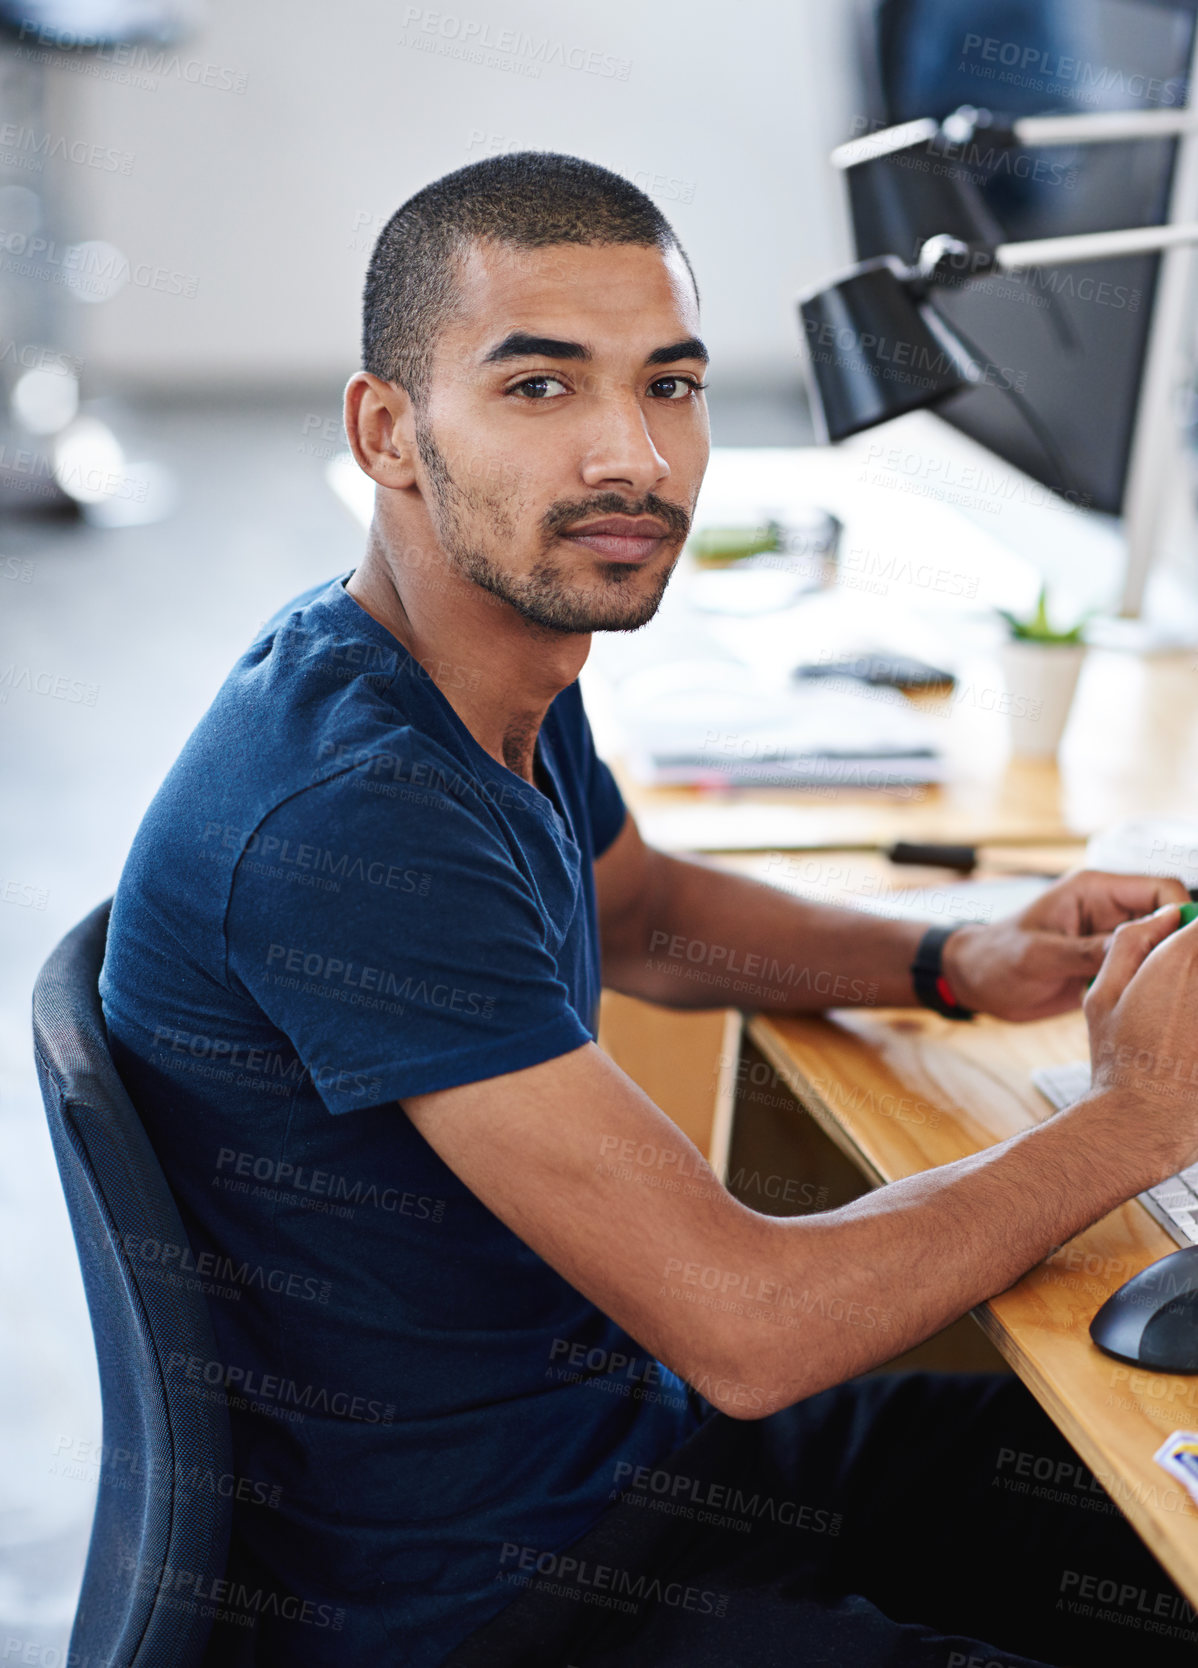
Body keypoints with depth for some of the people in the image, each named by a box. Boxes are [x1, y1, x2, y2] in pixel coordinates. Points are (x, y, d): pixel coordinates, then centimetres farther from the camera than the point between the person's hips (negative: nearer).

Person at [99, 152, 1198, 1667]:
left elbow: (643, 912, 21)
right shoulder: (351, 817, -30)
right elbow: (745, 1329, -28)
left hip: (616, 1420, 9)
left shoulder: (502, 667, -1)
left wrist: (962, 965, 3)